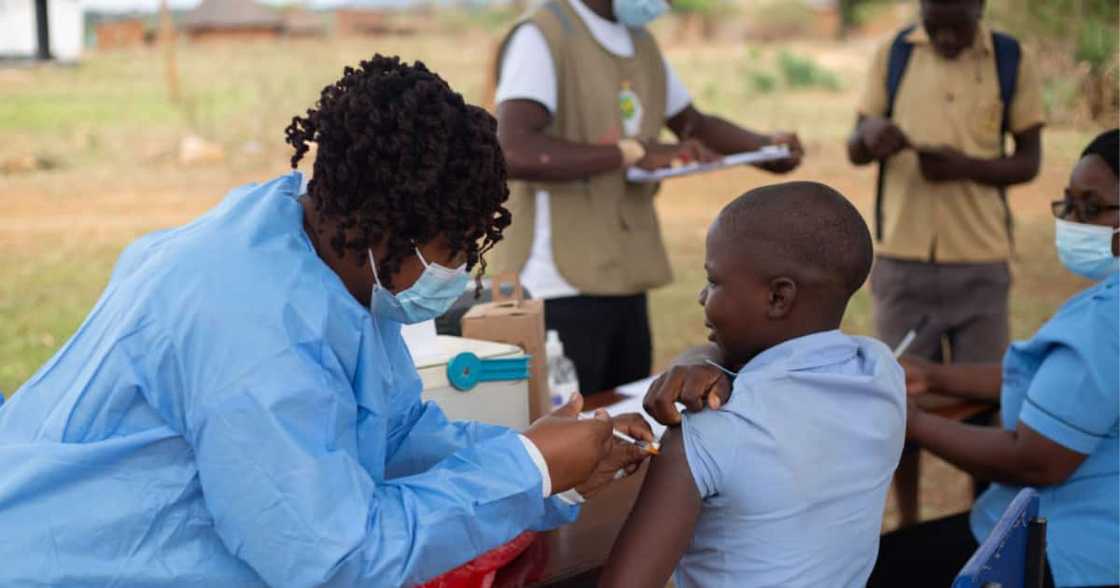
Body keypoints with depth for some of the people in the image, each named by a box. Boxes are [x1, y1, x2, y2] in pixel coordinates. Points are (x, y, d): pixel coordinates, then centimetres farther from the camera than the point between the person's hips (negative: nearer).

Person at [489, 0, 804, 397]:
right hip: (560, 285, -8)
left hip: (627, 279, 8)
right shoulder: (541, 36, -12)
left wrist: (766, 147, 7)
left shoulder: (641, 41, 14)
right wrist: (633, 153, -27)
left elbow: (693, 123, 25)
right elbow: (516, 153, -26)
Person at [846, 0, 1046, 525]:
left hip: (980, 260, -1)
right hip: (902, 257, 1)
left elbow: (1029, 160, 2)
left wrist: (966, 165, -17)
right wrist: (870, 134, -19)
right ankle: (907, 525, 23)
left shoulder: (1013, 62, 0)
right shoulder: (893, 55, 2)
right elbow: (854, 150, 5)